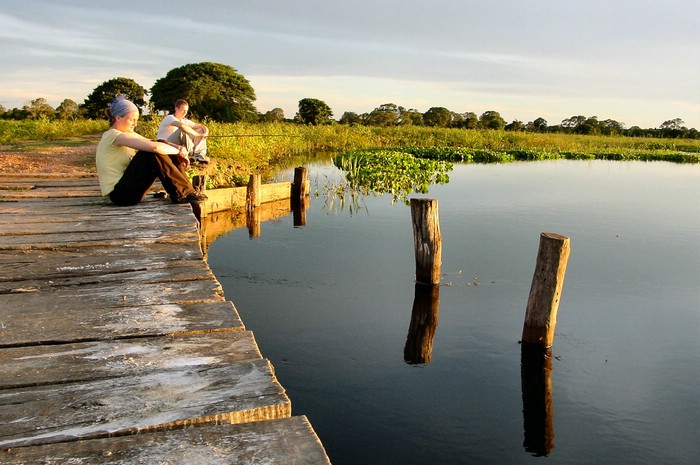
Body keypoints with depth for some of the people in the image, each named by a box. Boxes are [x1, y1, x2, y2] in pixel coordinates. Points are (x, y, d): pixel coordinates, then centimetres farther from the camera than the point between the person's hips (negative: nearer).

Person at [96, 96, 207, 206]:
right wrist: (179, 152, -13)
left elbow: (153, 143, 9)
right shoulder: (113, 136, -17)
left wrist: (178, 147, -11)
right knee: (153, 153, -24)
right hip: (119, 193, -10)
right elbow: (153, 147, -27)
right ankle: (184, 193, -19)